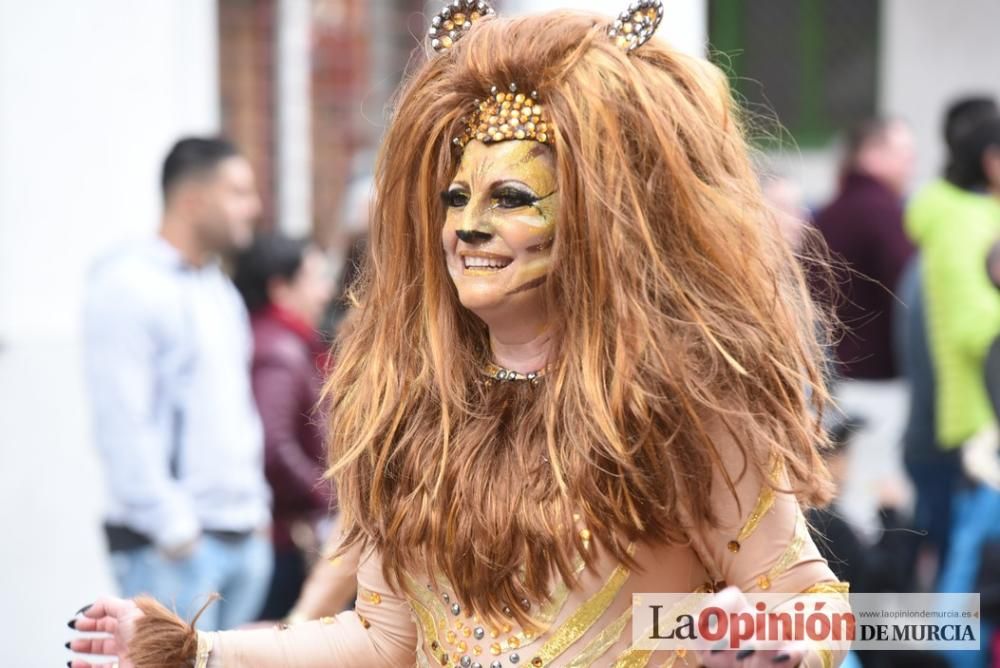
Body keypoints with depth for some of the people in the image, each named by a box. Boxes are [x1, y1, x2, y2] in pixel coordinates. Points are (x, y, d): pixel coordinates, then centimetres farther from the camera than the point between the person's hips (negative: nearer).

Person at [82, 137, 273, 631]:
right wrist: (173, 529, -16)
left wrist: (256, 507, 18)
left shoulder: (220, 292, 19)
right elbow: (122, 425, -16)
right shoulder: (129, 287, -10)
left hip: (243, 536, 9)